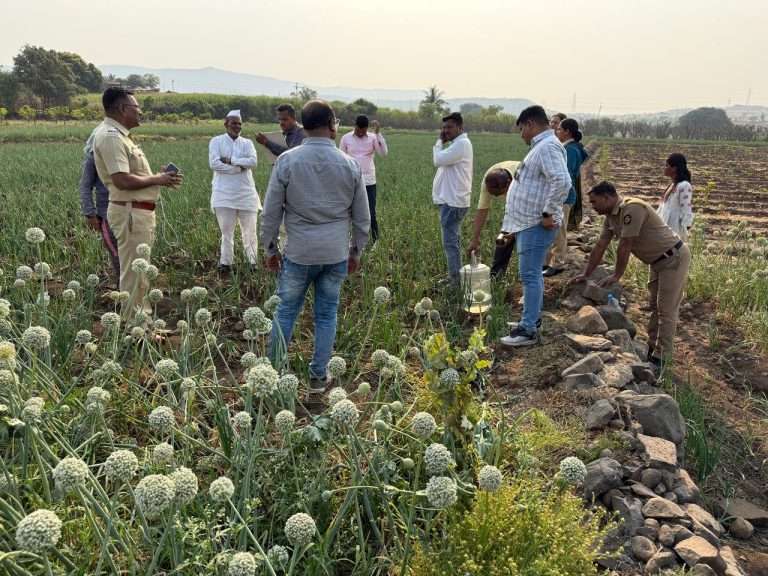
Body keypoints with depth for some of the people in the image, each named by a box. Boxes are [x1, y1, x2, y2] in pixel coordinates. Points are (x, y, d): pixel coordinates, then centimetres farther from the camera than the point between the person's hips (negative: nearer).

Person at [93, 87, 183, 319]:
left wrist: (158, 176, 7)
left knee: (140, 269, 18)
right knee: (133, 271, -4)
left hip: (140, 211, 11)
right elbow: (122, 180, -25)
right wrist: (156, 180, -14)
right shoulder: (110, 136, -17)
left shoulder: (119, 135, 16)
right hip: (130, 212, -11)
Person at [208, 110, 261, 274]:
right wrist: (239, 167, -12)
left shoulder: (247, 143, 10)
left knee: (250, 231, 2)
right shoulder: (216, 141, 4)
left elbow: (253, 162, -7)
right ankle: (226, 263, 12)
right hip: (224, 194, -2)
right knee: (226, 231, 4)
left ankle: (254, 262, 12)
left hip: (246, 193, 2)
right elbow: (213, 163, -11)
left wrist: (230, 160, -14)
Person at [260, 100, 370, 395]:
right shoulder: (350, 165, -1)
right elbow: (362, 217, 5)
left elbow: (271, 211, -2)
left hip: (299, 253, -1)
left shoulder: (287, 161, -6)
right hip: (336, 254, 1)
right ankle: (318, 377, 20)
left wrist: (271, 249, 10)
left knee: (286, 311, 12)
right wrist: (356, 252, 17)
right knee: (327, 314, 11)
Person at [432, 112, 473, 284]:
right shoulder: (457, 144, 18)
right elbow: (442, 162, 17)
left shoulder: (462, 143, -14)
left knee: (450, 242, -9)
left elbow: (438, 160, -18)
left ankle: (455, 281, -5)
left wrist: (440, 142, -8)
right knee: (453, 240, 17)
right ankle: (455, 277, 26)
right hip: (452, 200, 11)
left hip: (452, 201, -11)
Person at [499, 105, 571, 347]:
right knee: (532, 275, 18)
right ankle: (532, 319, 29)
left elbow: (562, 182, -30)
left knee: (530, 276, -8)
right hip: (527, 224, 11)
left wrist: (549, 213, -23)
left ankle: (528, 330, -3)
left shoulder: (548, 147, -16)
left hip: (536, 225, -11)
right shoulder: (541, 146, 18)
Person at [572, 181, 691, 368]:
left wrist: (616, 276, -15)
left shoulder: (632, 208, -26)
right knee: (654, 306, 15)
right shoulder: (611, 216, 4)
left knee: (666, 310, -5)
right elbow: (600, 247, 8)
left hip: (674, 258, -10)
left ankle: (660, 358, 0)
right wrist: (586, 275, 9)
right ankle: (651, 350, 24)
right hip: (658, 261, 10)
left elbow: (625, 246, -24)